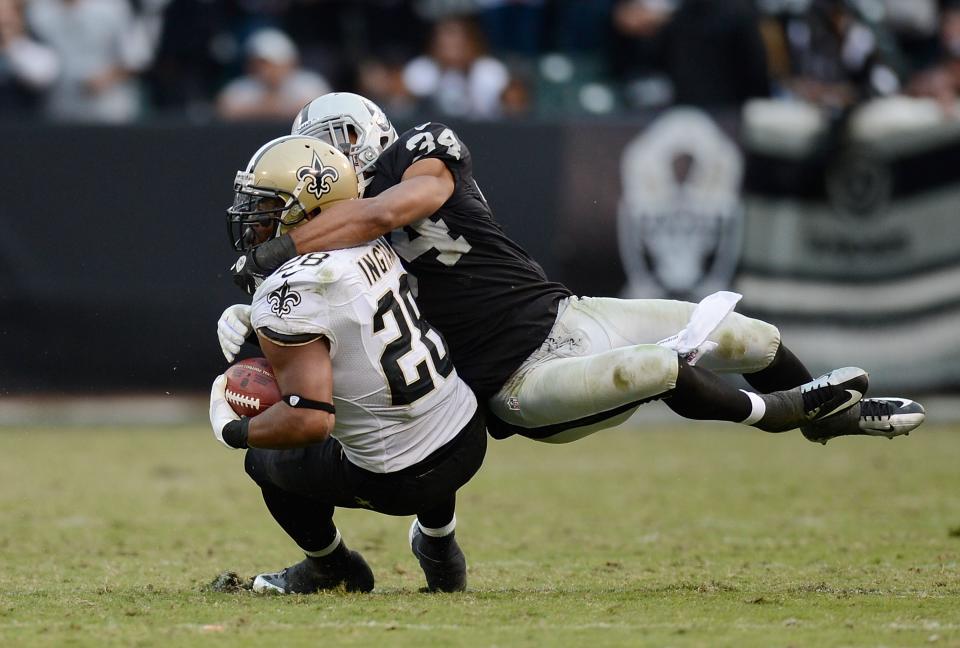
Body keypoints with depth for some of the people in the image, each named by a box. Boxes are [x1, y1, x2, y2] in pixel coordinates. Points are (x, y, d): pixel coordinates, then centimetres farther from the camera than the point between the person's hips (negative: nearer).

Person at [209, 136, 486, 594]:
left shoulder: (288, 297, -22)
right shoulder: (372, 248, 2)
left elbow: (309, 420, -27)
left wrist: (232, 430, -10)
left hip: (402, 482, -7)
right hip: (470, 438, 7)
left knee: (265, 458, 16)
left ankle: (332, 568, 35)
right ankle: (440, 549, 47)